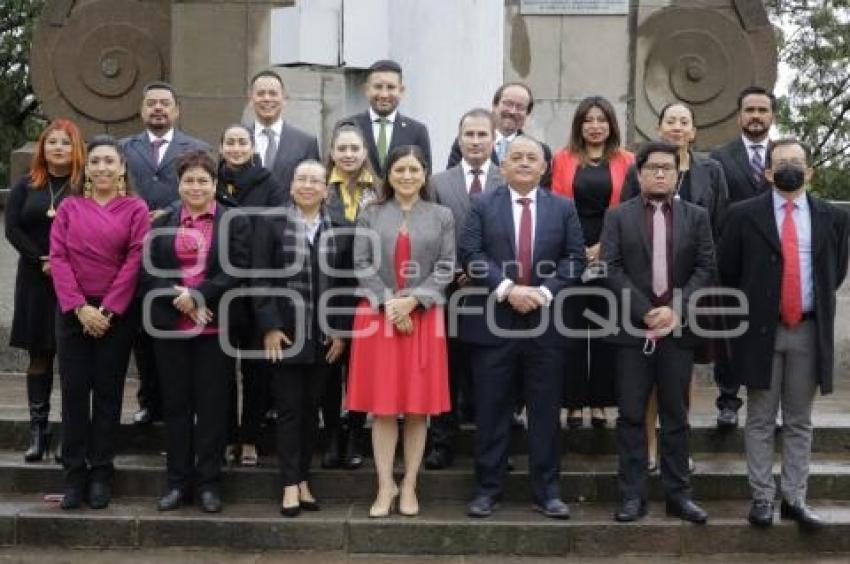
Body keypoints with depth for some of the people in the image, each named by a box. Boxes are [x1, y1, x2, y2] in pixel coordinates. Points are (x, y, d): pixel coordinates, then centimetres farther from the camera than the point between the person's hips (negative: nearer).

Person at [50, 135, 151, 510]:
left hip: (117, 313, -2)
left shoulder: (135, 208, 0)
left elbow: (135, 261, -6)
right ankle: (74, 475, 9)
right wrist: (80, 308, -11)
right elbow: (58, 257, 0)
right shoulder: (69, 206, 7)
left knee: (108, 391, 4)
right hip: (73, 311, 2)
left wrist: (107, 310, -11)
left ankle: (101, 473, 12)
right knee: (74, 390, 2)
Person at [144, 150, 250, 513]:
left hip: (215, 327, -2)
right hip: (170, 327, 2)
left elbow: (238, 270, -7)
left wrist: (198, 294, -16)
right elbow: (149, 273, 3)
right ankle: (178, 481, 15)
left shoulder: (235, 223, 4)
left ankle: (209, 483, 9)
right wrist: (179, 299, -13)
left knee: (212, 405, 2)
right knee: (175, 404, 6)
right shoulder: (162, 224, 11)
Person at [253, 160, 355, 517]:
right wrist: (270, 327, -12)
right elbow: (260, 279, -5)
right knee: (289, 408, -1)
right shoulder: (271, 225, 1)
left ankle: (303, 479, 17)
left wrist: (341, 331, -1)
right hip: (285, 333, -2)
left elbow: (348, 283, 6)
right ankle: (290, 484, 4)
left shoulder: (341, 230, 7)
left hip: (325, 336, 3)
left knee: (311, 408, 9)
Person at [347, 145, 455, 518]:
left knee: (419, 406, 2)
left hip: (424, 316, 0)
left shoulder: (441, 216, 8)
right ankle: (385, 486, 7)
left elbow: (445, 269, 1)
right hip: (377, 315, 0)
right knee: (382, 406, 0)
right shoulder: (370, 215, 7)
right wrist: (387, 303, -12)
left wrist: (413, 300, -12)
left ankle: (409, 486, 11)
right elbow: (361, 265, 0)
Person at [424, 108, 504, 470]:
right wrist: (448, 272, -7)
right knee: (447, 372, 7)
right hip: (449, 289, 1)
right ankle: (442, 444, 15)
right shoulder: (438, 183, 8)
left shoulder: (510, 183, 3)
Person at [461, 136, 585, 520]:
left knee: (545, 412, 5)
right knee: (491, 411, 4)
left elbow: (575, 258, 2)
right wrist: (507, 288, -18)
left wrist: (543, 292, -13)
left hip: (546, 322, 1)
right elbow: (471, 254, -6)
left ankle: (547, 491, 13)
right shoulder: (482, 205, 4)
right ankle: (487, 489, 13)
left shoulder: (563, 208, 9)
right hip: (493, 322, -1)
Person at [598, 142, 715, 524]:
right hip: (633, 329, -1)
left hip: (678, 329, 1)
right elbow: (611, 269, -4)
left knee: (676, 416, 7)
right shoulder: (618, 216, 5)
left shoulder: (696, 216, 9)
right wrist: (645, 312, -13)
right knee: (631, 416, 2)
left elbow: (706, 269, 1)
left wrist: (676, 310, -12)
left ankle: (678, 494, 14)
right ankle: (633, 495, 8)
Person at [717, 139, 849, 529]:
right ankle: (762, 498, 12)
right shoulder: (743, 215, -2)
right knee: (760, 420, 5)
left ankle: (795, 499, 16)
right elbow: (726, 271, 4)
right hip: (762, 329, -2)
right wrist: (749, 309, 6)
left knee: (799, 421, 9)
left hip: (809, 331, 2)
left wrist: (817, 307, 10)